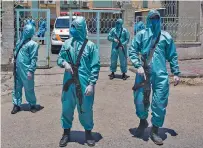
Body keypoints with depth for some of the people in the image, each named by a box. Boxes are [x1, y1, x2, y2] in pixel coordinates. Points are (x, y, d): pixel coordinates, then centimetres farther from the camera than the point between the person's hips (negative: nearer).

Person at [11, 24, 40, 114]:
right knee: (17, 88, 12)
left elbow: (34, 58, -14)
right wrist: (14, 64, 16)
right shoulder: (19, 41, 12)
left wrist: (30, 70, -19)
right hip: (17, 70, 7)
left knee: (29, 89, 4)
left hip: (26, 71, -7)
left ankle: (32, 105, 20)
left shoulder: (32, 44, -11)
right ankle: (16, 105, 23)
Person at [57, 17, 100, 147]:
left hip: (84, 84, -3)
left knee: (86, 109, 8)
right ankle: (66, 132, 31)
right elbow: (60, 58, 13)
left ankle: (88, 132, 30)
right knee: (67, 108, 12)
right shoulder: (67, 43, 4)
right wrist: (64, 63, -11)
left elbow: (95, 66, -6)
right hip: (69, 82, 3)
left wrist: (91, 84, -12)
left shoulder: (90, 46, -6)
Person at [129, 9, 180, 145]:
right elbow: (132, 51, -1)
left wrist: (176, 73, 8)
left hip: (160, 75, 1)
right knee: (140, 100, 7)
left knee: (160, 103, 3)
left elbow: (172, 56, 11)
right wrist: (138, 66, -14)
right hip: (143, 73, -1)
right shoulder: (141, 35, 3)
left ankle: (155, 131, 20)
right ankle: (143, 121, 37)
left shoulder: (166, 36, 7)